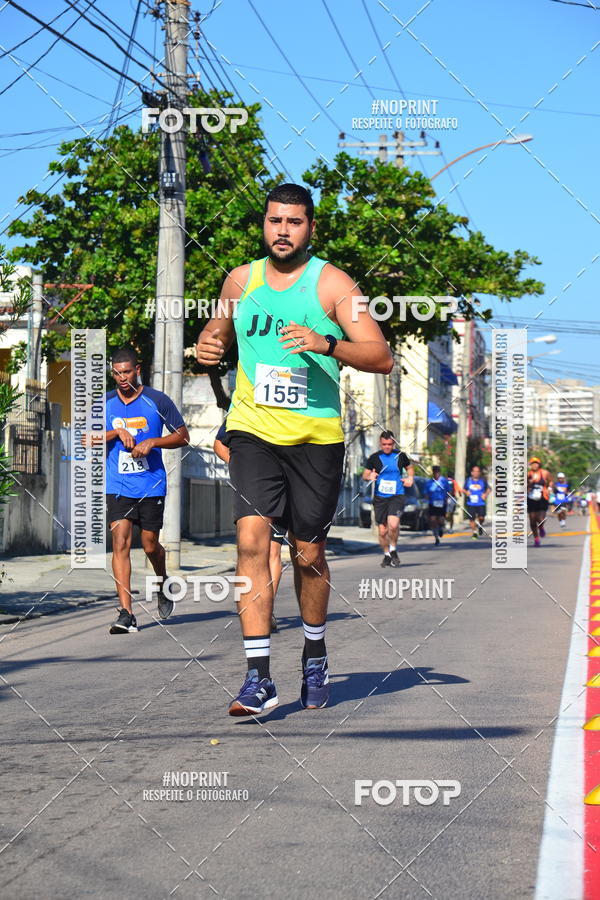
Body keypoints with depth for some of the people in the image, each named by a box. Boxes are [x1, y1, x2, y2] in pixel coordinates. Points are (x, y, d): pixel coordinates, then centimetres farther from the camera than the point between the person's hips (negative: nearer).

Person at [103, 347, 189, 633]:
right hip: (117, 485, 1)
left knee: (150, 545, 6)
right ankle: (126, 613, -14)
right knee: (120, 542, -11)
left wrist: (152, 442, -13)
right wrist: (116, 432, -11)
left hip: (152, 484, -1)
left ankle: (163, 586, 39)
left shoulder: (157, 400, -1)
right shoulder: (105, 403, 6)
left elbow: (183, 436, 3)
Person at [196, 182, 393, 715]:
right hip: (253, 431, 2)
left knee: (308, 554, 7)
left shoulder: (332, 283, -3)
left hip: (316, 437, -2)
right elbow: (219, 332, 27)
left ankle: (315, 653, 35)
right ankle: (259, 678, -13)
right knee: (252, 540, -14)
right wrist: (209, 347, 3)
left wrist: (326, 344, -26)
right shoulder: (241, 280, 9)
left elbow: (382, 358, -9)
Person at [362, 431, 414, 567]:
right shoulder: (374, 458, 3)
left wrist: (410, 477, 4)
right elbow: (364, 475, 9)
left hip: (397, 496, -1)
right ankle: (386, 554, 26)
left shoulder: (400, 456, 5)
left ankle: (393, 549, 2)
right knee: (382, 530, 3)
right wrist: (370, 476, -13)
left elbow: (409, 467, 24)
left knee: (393, 524, -23)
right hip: (380, 498, 1)